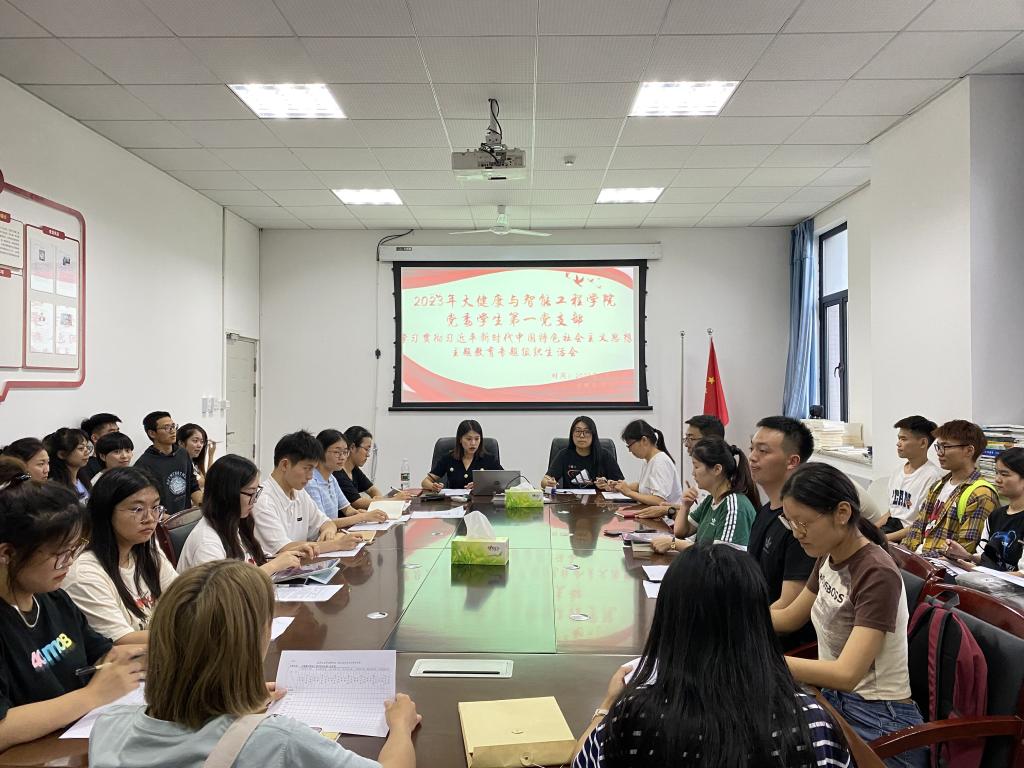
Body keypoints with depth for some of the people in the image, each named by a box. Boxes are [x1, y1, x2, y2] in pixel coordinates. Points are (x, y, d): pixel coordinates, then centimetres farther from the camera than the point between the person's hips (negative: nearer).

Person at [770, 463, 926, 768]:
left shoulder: (877, 575, -24)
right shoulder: (830, 557, 1)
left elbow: (846, 674, -30)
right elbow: (788, 617, 15)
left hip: (879, 723, -7)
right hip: (835, 700, 7)